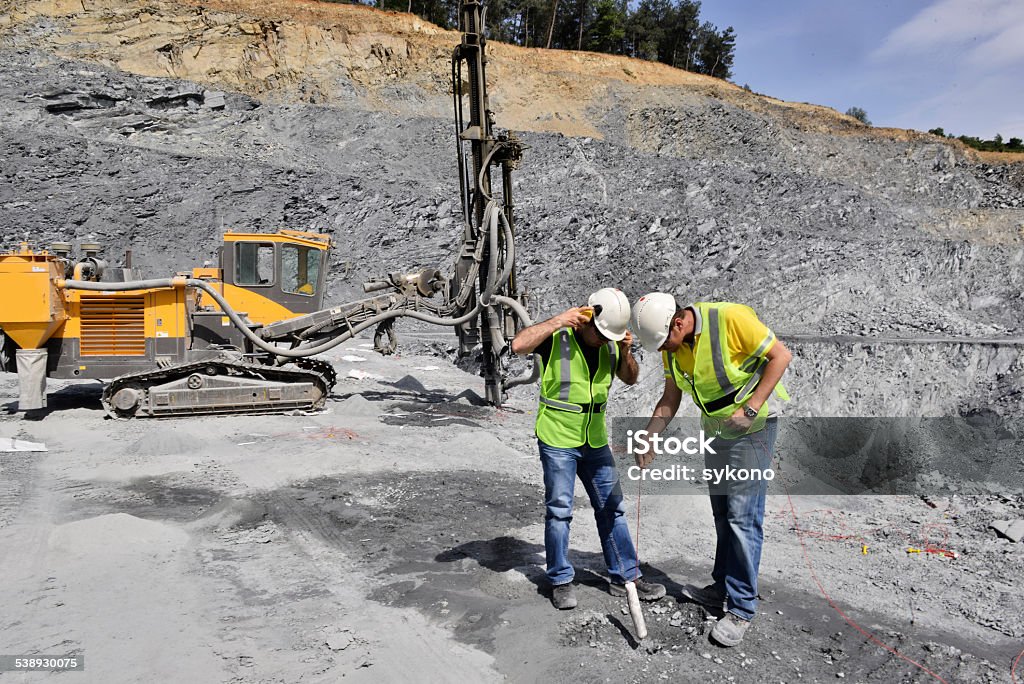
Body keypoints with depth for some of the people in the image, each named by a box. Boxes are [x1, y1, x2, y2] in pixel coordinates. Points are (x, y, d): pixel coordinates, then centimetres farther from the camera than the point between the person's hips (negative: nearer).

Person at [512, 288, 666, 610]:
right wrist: (558, 321, -29)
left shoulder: (610, 343, 3)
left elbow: (630, 379, 12)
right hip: (557, 440, -5)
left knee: (612, 509, 10)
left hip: (595, 440, 6)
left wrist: (625, 352, -7)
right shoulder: (557, 335, -14)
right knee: (559, 510, 2)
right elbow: (518, 345, -31)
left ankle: (625, 577, 22)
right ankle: (561, 581, 17)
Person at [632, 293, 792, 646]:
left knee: (743, 517, -7)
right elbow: (670, 399, 5)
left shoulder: (731, 318, -25)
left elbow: (781, 355, -18)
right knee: (722, 513, 14)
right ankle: (723, 587, 29)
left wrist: (750, 409, -22)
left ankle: (741, 609, 3)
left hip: (752, 427, -7)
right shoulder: (672, 344, -4)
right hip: (714, 428, 7)